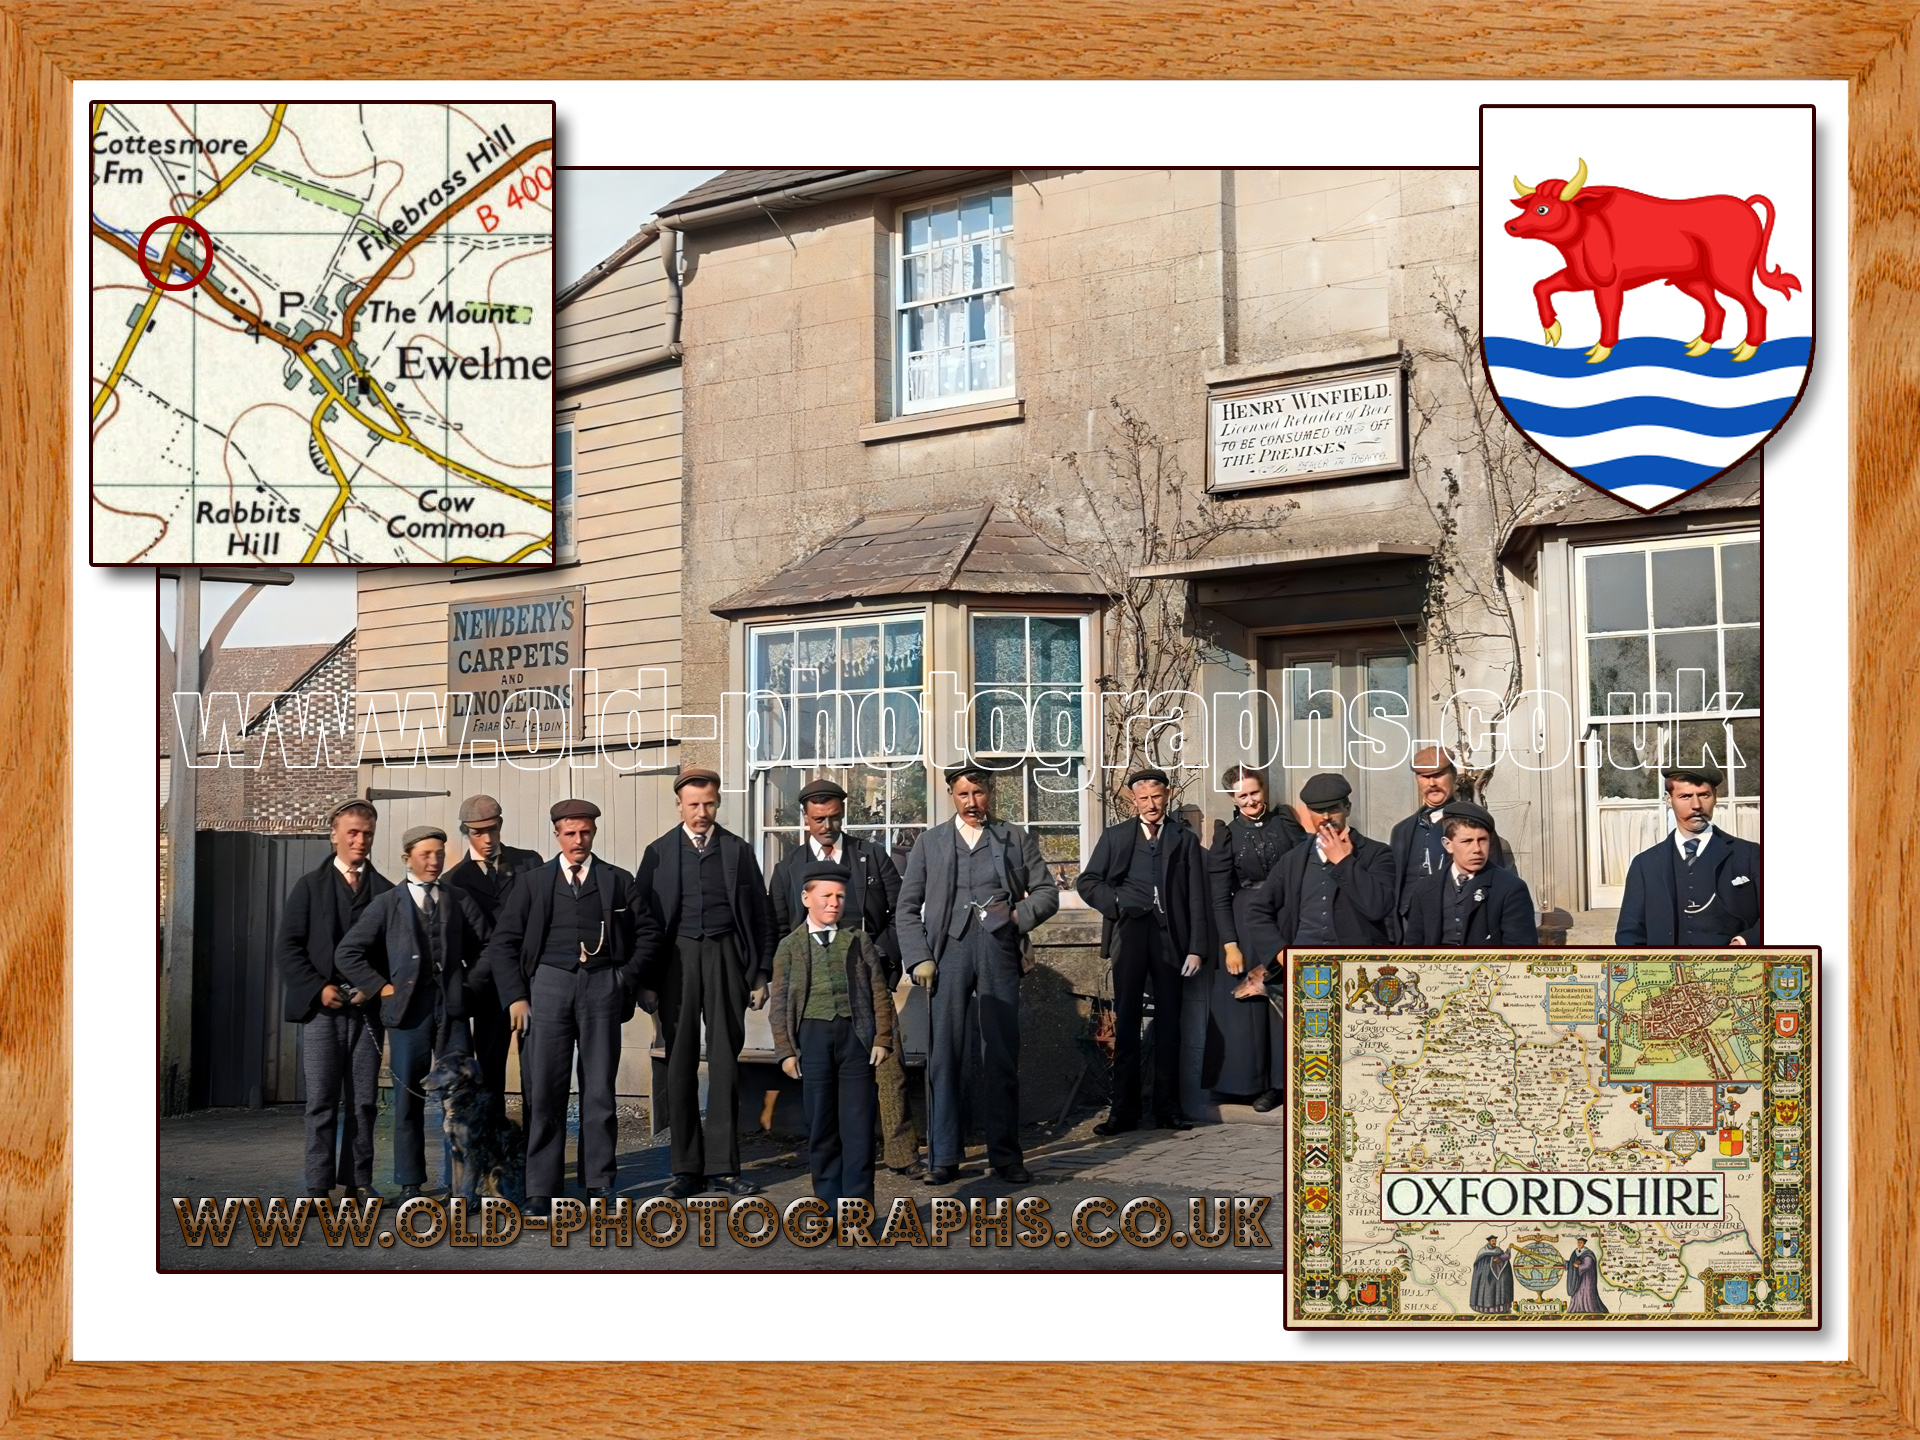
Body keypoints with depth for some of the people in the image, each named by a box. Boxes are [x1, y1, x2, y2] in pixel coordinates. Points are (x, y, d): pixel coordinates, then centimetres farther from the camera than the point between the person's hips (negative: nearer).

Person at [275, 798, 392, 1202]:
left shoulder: (385, 891, 11)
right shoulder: (310, 886, 7)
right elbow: (287, 946, 2)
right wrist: (318, 988, -9)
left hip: (367, 1007, 2)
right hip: (322, 1006, -2)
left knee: (364, 1101, 2)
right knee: (322, 1101, -3)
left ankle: (359, 1180, 8)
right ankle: (318, 1186, 0)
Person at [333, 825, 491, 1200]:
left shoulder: (460, 901, 12)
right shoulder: (387, 904, 5)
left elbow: (487, 946, 15)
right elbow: (347, 952, 2)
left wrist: (470, 982, 4)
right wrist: (381, 987, -2)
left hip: (452, 1007, 1)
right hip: (408, 1010, -1)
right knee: (408, 1098, 3)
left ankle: (464, 1180, 5)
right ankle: (410, 1183, 12)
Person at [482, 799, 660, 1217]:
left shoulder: (619, 881, 11)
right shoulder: (532, 883, 10)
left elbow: (648, 932, 13)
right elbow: (503, 944, 8)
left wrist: (629, 976, 2)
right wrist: (516, 996, -1)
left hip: (603, 984, 0)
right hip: (549, 982, 0)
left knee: (599, 1089, 4)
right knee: (544, 1089, -3)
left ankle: (598, 1182, 12)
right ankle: (541, 1189, 2)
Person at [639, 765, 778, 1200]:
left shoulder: (738, 850, 8)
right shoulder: (659, 853, 8)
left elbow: (761, 916, 9)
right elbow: (644, 918, 5)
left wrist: (761, 973, 4)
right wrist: (647, 980, -1)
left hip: (725, 957, 0)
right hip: (677, 958, 0)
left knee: (725, 1063, 0)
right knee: (680, 1065, 2)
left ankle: (724, 1166, 5)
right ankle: (686, 1168, 9)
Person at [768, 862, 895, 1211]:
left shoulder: (859, 939, 11)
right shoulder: (790, 946, 10)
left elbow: (880, 992, 8)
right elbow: (779, 1003, 7)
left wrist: (882, 1038, -2)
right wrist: (786, 1049, -2)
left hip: (856, 1035, 0)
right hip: (812, 1035, 0)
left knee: (858, 1124, -2)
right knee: (821, 1125, 4)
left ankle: (858, 1203, 2)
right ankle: (830, 1202, 12)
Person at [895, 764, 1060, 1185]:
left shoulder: (1016, 839, 15)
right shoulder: (930, 842, 14)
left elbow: (1047, 891, 12)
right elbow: (907, 908, 11)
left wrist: (1020, 915, -7)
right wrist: (918, 958, -2)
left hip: (999, 949, 0)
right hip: (949, 949, 0)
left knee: (1002, 1056, 1)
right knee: (944, 1055, -2)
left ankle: (1005, 1154, 8)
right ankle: (944, 1157, 3)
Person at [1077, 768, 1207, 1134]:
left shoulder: (1184, 839, 10)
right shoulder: (1115, 837, 13)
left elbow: (1196, 898, 5)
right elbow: (1087, 882, 11)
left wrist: (1195, 948, -2)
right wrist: (1116, 902, -7)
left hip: (1169, 936, 0)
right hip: (1130, 935, 0)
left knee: (1169, 1025, 4)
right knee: (1126, 1024, 0)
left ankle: (1167, 1108, 11)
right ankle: (1123, 1111, 2)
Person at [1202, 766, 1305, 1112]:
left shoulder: (1286, 823, 5)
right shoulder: (1227, 834, 2)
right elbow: (1219, 896, 1)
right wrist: (1229, 945, -6)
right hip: (1247, 925, 0)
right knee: (1249, 1002, 2)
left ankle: (1290, 1076, 12)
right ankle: (1259, 1083, 11)